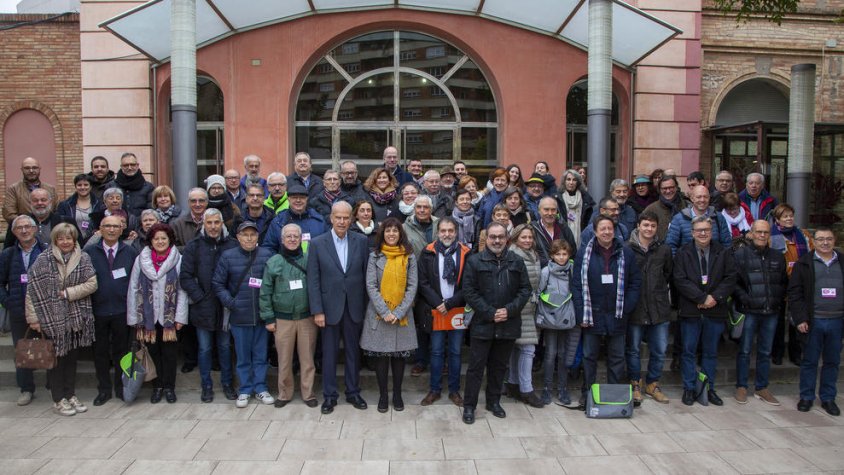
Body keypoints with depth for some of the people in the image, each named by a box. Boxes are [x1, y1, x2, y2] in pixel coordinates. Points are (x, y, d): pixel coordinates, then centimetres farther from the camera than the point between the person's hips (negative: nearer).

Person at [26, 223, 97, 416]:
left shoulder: (83, 258, 1)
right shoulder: (43, 260, -7)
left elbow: (92, 284, -5)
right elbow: (33, 289, -8)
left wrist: (68, 293, -14)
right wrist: (33, 317, -11)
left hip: (76, 318, 3)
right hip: (52, 318, -3)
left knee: (72, 357, 12)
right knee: (56, 358, 6)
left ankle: (70, 395, 25)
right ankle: (59, 399, 17)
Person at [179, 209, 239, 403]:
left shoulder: (232, 245, -2)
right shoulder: (193, 247, -2)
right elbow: (185, 277, -3)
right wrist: (199, 297, -10)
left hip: (226, 307, 0)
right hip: (203, 307, 0)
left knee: (225, 346, 13)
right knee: (204, 348, 10)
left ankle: (227, 383, 26)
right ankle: (206, 385, 23)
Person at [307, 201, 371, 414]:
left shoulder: (361, 241, 0)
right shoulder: (317, 243, -4)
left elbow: (366, 275, 2)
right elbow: (313, 280, -5)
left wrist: (367, 306, 0)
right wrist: (317, 311, -9)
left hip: (354, 307, 1)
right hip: (330, 307, -1)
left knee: (353, 351, 12)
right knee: (329, 353, 9)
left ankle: (353, 392, 27)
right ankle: (329, 395, 22)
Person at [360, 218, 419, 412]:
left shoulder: (409, 257, 2)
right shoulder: (375, 256, 0)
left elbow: (412, 287, -2)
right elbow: (371, 286, -5)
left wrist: (399, 312, -11)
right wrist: (385, 312, -14)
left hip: (402, 314, 1)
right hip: (379, 313, -1)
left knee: (399, 355, 7)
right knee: (380, 355, 5)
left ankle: (397, 394, 22)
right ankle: (383, 395, 19)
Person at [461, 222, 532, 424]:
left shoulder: (516, 262, 6)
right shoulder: (474, 261, -3)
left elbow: (525, 289, 5)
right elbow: (469, 291, -7)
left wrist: (510, 310, -10)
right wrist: (489, 313, -13)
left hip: (508, 324, 3)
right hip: (482, 324, -3)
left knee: (499, 366, 15)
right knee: (476, 366, 3)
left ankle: (494, 401, 30)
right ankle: (469, 405, 14)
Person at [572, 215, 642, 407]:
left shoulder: (626, 253, 1)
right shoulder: (584, 253, -3)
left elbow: (636, 283, 4)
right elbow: (576, 284, -4)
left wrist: (626, 308, -6)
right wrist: (581, 313, -10)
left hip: (617, 316, 1)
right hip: (592, 315, -1)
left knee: (617, 357, 11)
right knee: (589, 356, 9)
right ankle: (587, 392, 21)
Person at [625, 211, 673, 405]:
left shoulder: (664, 250, 5)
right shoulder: (627, 249, -6)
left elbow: (669, 274, 17)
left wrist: (659, 290, 12)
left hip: (659, 308, 3)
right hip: (635, 308, -3)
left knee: (659, 350, 9)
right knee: (633, 349, 9)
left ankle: (652, 384, 27)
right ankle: (636, 384, 25)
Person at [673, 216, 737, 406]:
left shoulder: (724, 253, 5)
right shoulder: (683, 253, 0)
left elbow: (730, 278, 0)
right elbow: (679, 280, -8)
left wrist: (715, 297, -14)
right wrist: (702, 298, -15)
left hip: (715, 311, 2)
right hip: (690, 310, -1)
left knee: (711, 352, 12)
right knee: (689, 351, 5)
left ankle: (709, 388, 23)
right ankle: (689, 388, 15)